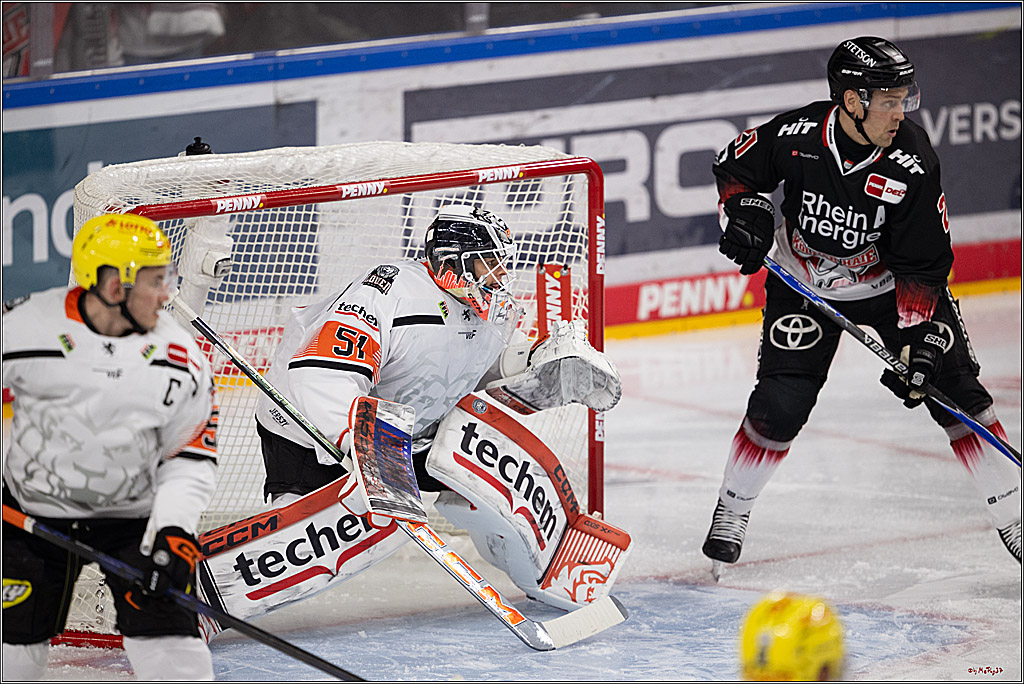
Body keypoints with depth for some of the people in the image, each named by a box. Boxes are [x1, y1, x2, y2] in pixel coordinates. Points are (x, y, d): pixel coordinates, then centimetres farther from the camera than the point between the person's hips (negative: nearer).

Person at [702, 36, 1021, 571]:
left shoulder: (912, 162, -25)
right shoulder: (796, 136, -24)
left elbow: (922, 265, -19)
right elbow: (734, 165, -1)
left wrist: (915, 338, -27)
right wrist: (744, 211, -18)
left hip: (891, 283, 0)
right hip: (804, 283, 0)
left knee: (954, 388, -7)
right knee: (780, 403, -12)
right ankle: (731, 510, 10)